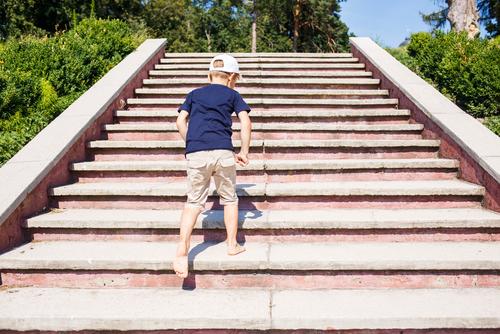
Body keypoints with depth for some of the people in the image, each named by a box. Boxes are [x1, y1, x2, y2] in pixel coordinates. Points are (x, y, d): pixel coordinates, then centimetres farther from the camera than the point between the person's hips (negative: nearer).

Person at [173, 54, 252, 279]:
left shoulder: (194, 94, 21)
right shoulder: (232, 95, 15)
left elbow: (181, 121, 9)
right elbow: (246, 123, 2)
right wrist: (244, 152, 8)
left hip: (196, 154, 2)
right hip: (223, 152, -1)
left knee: (194, 202, 7)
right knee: (229, 198, 17)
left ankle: (182, 250, -6)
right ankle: (232, 244, 22)